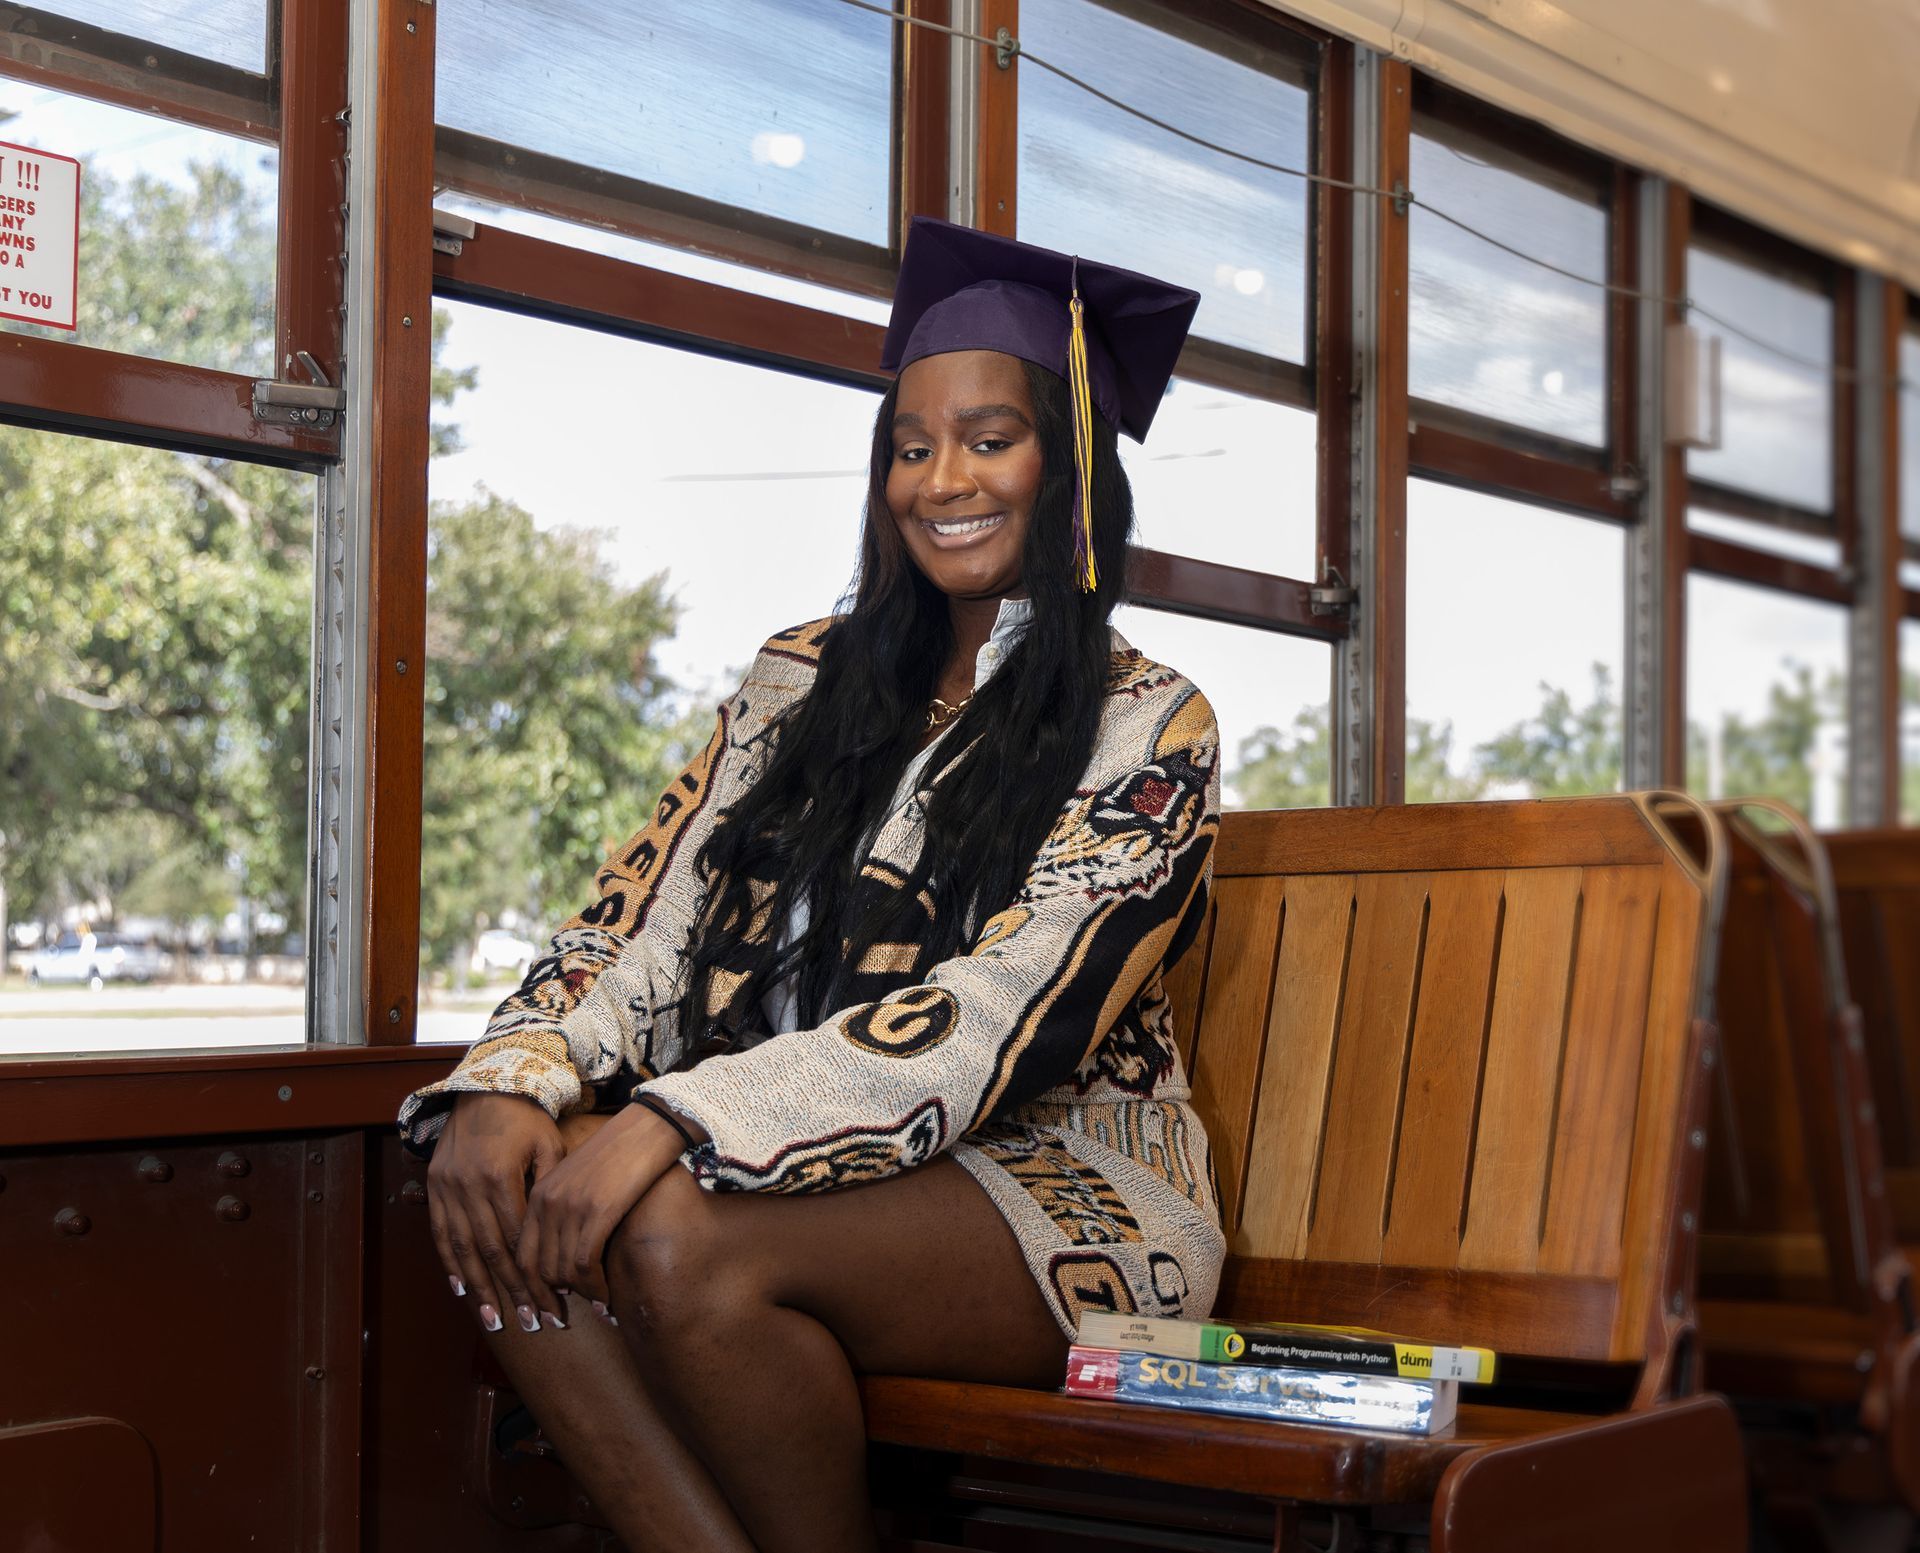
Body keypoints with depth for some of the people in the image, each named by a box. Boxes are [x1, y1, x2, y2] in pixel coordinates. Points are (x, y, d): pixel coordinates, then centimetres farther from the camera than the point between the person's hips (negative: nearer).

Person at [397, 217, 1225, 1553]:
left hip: (1067, 1194, -5)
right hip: (813, 1175, 5)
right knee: (514, 1193, -22)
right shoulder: (806, 681, 14)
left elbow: (1005, 1019, -17)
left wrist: (677, 1122, -27)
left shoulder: (1147, 728, -2)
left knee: (679, 1235, -31)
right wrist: (509, 1084, -17)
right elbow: (646, 918, 5)